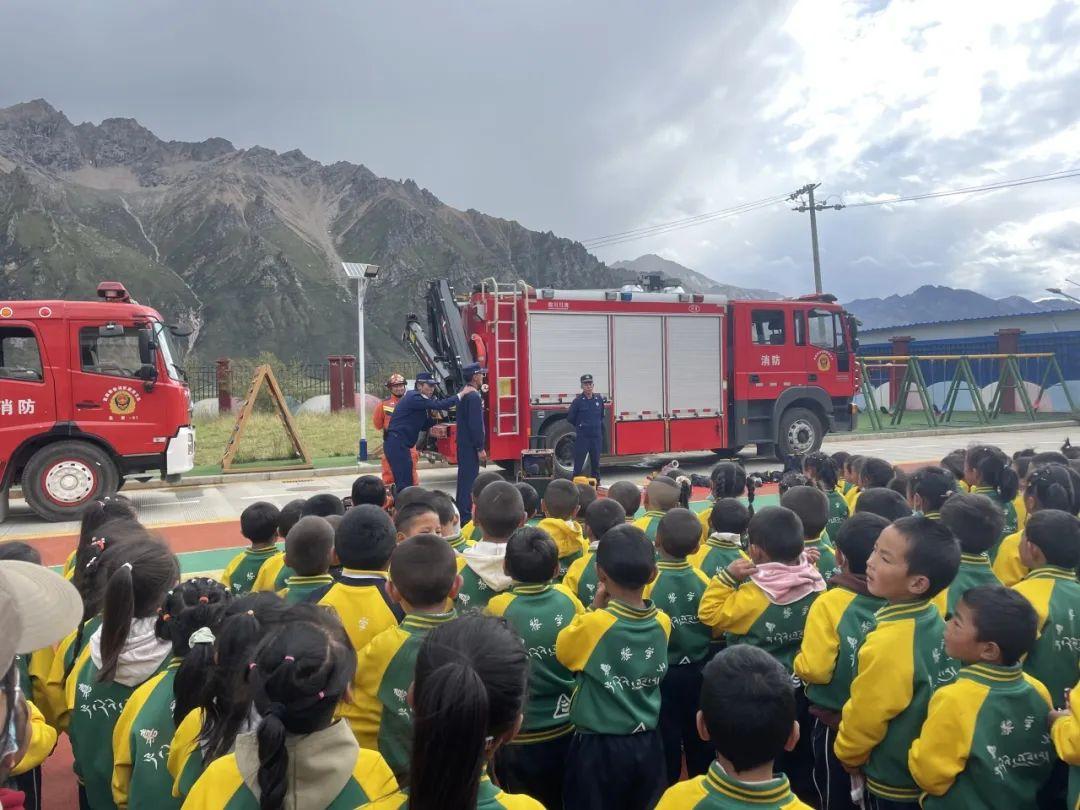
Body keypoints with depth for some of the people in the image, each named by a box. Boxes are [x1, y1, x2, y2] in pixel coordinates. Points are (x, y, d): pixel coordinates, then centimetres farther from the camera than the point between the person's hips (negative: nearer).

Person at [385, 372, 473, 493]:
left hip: (399, 445, 10)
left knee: (403, 482, 12)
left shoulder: (418, 398, 16)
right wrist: (462, 394, -18)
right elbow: (439, 405, -23)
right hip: (397, 445, -10)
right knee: (405, 483, -11)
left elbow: (425, 424, 20)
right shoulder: (414, 398, -14)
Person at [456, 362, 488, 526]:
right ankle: (466, 516, -4)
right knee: (469, 480, -6)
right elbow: (476, 424, -22)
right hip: (471, 446, -10)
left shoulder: (464, 395, 13)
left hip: (463, 445, 10)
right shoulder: (474, 397, -18)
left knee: (465, 478, 16)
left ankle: (462, 512, 24)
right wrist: (480, 449, -19)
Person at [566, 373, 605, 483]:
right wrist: (580, 425, 7)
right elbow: (570, 418, -1)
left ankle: (596, 481, 24)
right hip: (582, 437, -3)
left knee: (596, 461, 13)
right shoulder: (578, 400, -7)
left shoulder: (599, 399, 4)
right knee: (578, 462, -2)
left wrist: (598, 425, 10)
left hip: (597, 436, 4)